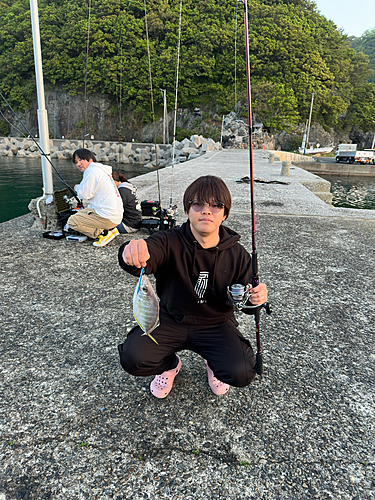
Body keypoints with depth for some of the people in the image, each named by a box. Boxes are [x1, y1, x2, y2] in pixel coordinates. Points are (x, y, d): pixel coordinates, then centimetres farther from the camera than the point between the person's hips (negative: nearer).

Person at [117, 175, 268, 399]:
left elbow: (245, 298, 3)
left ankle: (214, 363, 18)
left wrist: (256, 298, -22)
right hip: (171, 320, 0)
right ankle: (170, 365, 16)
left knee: (242, 374, -22)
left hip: (216, 324, 1)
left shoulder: (237, 254, -7)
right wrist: (132, 254, -62)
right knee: (132, 358, -21)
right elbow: (143, 262, -36)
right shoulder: (170, 242, -16)